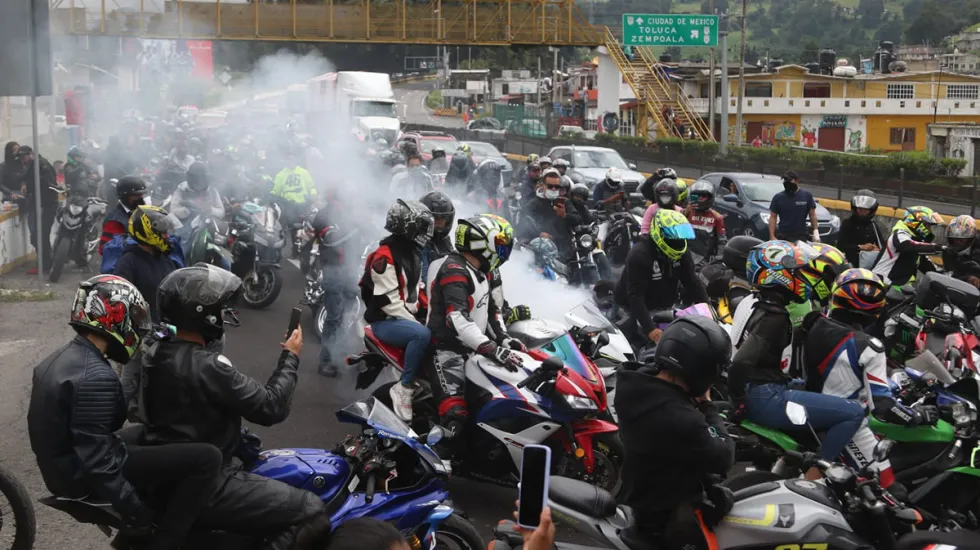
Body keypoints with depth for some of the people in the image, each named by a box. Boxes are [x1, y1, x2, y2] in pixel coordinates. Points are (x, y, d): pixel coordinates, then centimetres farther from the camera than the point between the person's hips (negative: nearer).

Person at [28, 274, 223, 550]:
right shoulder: (95, 377, -24)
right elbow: (96, 461, -26)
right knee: (206, 458, -17)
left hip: (63, 465, 10)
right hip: (84, 477, -10)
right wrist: (135, 512, -18)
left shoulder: (62, 357, 7)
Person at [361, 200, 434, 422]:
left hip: (408, 317, 9)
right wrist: (415, 322, -19)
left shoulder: (412, 252, 11)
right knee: (422, 335, -34)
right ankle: (404, 388, -22)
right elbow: (388, 301, -21)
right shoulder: (385, 257, -18)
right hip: (386, 321, -9)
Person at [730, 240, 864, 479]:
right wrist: (738, 400, -14)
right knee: (854, 413, -13)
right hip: (767, 398, -10)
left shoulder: (754, 303, 10)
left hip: (760, 393, 10)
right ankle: (811, 478, -11)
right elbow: (741, 362, -27)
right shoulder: (774, 316, -18)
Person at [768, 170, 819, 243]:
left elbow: (812, 214, 9)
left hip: (801, 236, 1)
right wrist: (772, 236, -6)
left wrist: (816, 231, -1)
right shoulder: (778, 197, 3)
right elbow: (773, 217, 2)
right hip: (783, 236, -1)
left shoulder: (806, 195, 5)